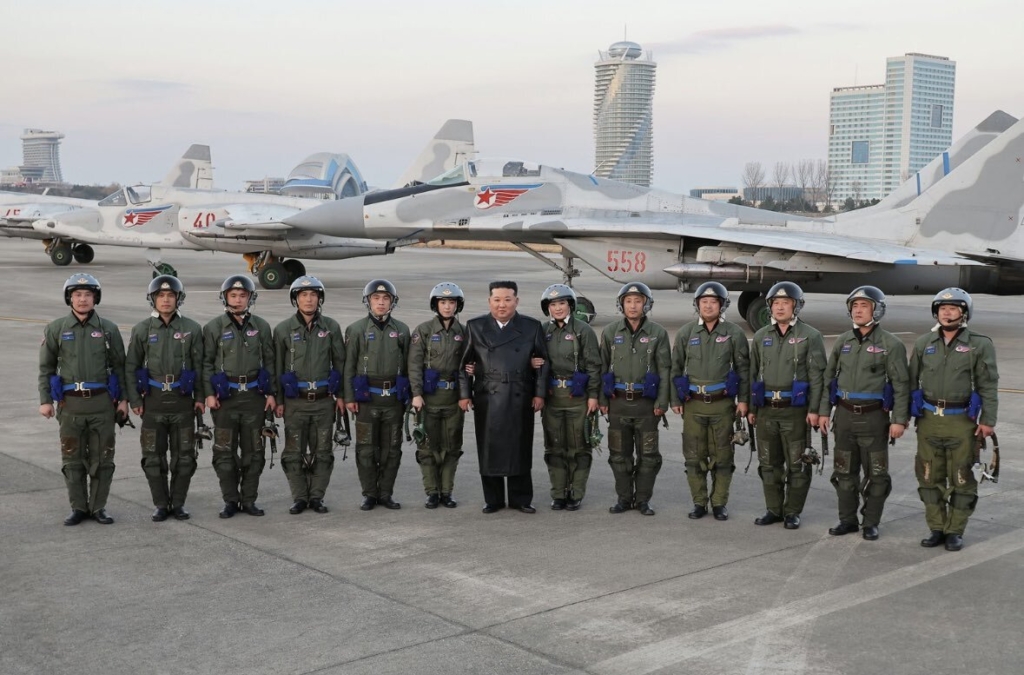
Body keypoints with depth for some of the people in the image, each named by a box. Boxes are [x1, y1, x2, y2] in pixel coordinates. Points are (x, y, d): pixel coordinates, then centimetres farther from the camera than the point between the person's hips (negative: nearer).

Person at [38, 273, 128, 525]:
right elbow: (46, 367, 5)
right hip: (70, 404, 0)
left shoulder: (108, 329, 3)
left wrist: (123, 399, 1)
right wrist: (45, 400, -1)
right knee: (72, 459, 6)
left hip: (102, 403, 0)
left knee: (102, 458, 5)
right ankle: (78, 507, 17)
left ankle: (98, 507, 16)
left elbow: (119, 366, 6)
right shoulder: (55, 329, 2)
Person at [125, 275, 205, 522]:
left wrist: (200, 397, 1)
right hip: (153, 401, 0)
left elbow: (199, 365, 4)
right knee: (154, 457, 5)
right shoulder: (142, 329, 0)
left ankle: (178, 503, 19)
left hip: (182, 401, 0)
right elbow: (131, 367, 3)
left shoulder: (192, 329, 0)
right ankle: (161, 505, 17)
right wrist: (134, 399, -2)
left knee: (183, 456, 6)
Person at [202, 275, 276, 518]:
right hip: (225, 397, -2)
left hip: (254, 397, 2)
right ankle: (230, 501, 12)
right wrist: (209, 393, -7)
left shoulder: (261, 327, 6)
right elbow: (206, 363, 0)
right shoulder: (214, 327, -1)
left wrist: (271, 393, 6)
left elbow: (269, 361, 10)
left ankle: (249, 500, 17)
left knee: (253, 451, 7)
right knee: (225, 452, 2)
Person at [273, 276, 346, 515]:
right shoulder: (283, 329, 0)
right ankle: (299, 498, 14)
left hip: (324, 400, 1)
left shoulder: (331, 327, 3)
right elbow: (277, 367, 3)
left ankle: (317, 496, 16)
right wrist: (278, 400, 0)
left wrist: (340, 395, 3)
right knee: (294, 453, 3)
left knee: (322, 452, 6)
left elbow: (340, 362, 7)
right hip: (295, 402, -1)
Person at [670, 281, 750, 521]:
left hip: (722, 404, -1)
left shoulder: (734, 333, 0)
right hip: (693, 404, 1)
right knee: (694, 456, 5)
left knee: (722, 456, 4)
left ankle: (720, 503, 15)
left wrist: (743, 400, -2)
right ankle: (699, 502, 16)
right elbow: (676, 368, 8)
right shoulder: (686, 333, 4)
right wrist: (675, 400, 4)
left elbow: (743, 368, 4)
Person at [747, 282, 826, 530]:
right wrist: (751, 408, 10)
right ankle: (773, 509, 22)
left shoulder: (810, 336, -3)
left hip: (796, 410, -4)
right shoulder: (761, 336, 10)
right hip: (766, 409, 4)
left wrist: (814, 410, -13)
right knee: (769, 463, 11)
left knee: (797, 465, 3)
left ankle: (793, 512, 14)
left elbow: (817, 376, -7)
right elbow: (753, 374, 14)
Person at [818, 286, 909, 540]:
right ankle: (848, 520, 22)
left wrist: (899, 419, -12)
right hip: (845, 414, 4)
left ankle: (871, 523, 16)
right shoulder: (843, 341, 8)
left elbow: (901, 384, -7)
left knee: (875, 473, 4)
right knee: (844, 471, 10)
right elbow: (829, 377, 12)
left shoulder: (890, 344, -6)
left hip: (874, 417, -4)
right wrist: (824, 411, 7)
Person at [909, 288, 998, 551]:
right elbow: (912, 380, 13)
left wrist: (988, 420, -8)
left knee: (960, 479, 3)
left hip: (962, 422, -3)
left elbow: (988, 386, -2)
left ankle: (955, 531, 14)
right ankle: (936, 528, 19)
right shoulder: (924, 343, 8)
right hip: (928, 421, 3)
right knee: (930, 477, 8)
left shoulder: (980, 345, -1)